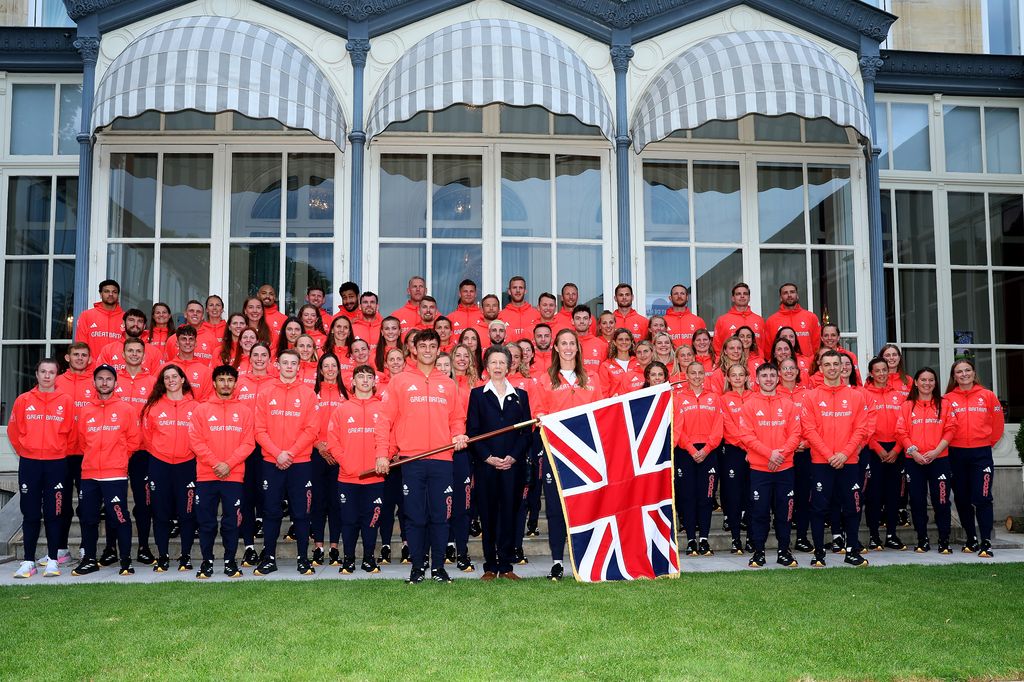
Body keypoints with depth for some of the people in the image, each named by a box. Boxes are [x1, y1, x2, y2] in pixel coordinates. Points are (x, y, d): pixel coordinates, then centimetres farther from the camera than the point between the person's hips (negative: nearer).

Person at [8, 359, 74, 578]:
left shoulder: (66, 401, 0)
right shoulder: (23, 400, 3)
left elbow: (71, 434, 5)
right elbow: (14, 431, 9)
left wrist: (60, 452, 6)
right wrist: (24, 451, 8)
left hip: (57, 464, -1)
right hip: (29, 464, 1)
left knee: (54, 513, 3)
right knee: (30, 514, 5)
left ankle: (52, 560, 10)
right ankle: (28, 561, 12)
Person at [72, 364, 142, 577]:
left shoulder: (126, 409, 1)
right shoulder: (86, 411, 10)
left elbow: (134, 440, 3)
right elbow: (82, 440, 17)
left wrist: (118, 457, 3)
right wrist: (94, 457, 11)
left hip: (116, 474, -4)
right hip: (89, 473, 4)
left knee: (120, 518, -4)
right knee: (88, 518, 10)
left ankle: (126, 561, 5)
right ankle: (89, 560, 22)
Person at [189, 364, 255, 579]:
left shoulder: (244, 410, 6)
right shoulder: (201, 409, 5)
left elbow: (248, 443, 0)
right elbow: (196, 441, -2)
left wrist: (229, 464, -12)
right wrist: (215, 463, -13)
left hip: (234, 476, 0)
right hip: (206, 476, 0)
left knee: (232, 522, 4)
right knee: (206, 522, 5)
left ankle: (230, 561, 15)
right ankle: (207, 562, 16)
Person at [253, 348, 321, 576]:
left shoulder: (308, 394, 2)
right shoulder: (265, 393, 5)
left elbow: (312, 429, -4)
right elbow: (260, 430, 0)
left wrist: (290, 453, -12)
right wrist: (277, 453, -12)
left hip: (300, 463, -1)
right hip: (271, 463, 1)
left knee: (301, 512, 3)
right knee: (271, 512, 6)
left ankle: (303, 558, 12)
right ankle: (269, 558, 15)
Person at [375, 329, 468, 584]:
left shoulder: (448, 384, 14)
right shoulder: (399, 381, 5)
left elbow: (456, 418, 18)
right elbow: (385, 419, 1)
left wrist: (459, 435, -3)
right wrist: (382, 453, -6)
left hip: (442, 459, 2)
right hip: (411, 459, -2)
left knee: (440, 515, 4)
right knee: (415, 516, 3)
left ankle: (438, 567, 14)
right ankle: (417, 568, 13)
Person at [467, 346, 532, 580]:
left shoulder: (520, 395, 12)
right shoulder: (477, 394, 8)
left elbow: (526, 431, 7)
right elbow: (472, 431, 1)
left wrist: (513, 456, -7)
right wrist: (488, 457, -9)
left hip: (513, 464, 1)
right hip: (485, 464, -1)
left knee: (510, 513, 2)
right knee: (488, 515, 2)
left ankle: (506, 566, 9)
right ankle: (490, 566, 10)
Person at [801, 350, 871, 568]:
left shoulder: (856, 396, 6)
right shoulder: (811, 397, 2)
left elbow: (862, 429, 1)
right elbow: (809, 430, -4)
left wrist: (845, 453, -10)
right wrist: (829, 455, -13)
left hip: (849, 461, 2)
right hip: (821, 462, -1)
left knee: (852, 508, 7)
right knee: (819, 508, 1)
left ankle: (852, 551, 18)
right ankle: (819, 553, 9)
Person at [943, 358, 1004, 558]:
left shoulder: (988, 396, 3)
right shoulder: (947, 399, 1)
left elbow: (998, 423, 9)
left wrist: (989, 442, 11)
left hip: (981, 453, -1)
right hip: (956, 454, 1)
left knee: (982, 498, -8)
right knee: (962, 499, 8)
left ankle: (986, 543, -4)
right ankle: (971, 539, 21)